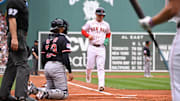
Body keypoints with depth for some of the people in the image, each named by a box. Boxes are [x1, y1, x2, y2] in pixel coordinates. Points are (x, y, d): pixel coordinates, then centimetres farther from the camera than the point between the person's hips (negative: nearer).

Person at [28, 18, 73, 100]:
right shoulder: (63, 39, -4)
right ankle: (45, 93, -29)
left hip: (47, 66, 7)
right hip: (57, 66, -7)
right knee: (64, 94, -5)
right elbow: (65, 57, -12)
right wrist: (70, 72, -12)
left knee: (51, 90, 17)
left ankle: (34, 89, -7)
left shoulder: (48, 39, 17)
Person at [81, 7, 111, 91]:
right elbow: (83, 30, 9)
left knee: (101, 67, -8)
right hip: (92, 47, -1)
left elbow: (108, 33, 26)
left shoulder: (106, 25, 11)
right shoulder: (90, 23, 4)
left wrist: (107, 40, 6)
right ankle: (88, 75, 36)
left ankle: (101, 85, -16)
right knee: (90, 65, 1)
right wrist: (88, 35, -10)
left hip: (101, 48, 1)